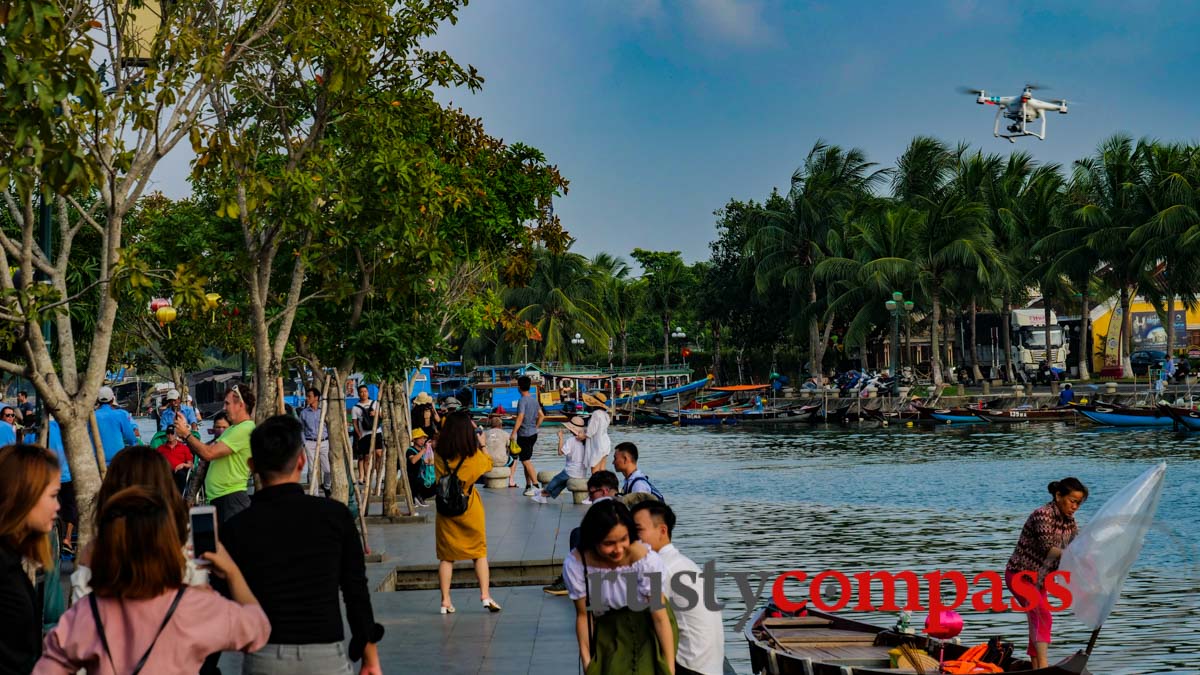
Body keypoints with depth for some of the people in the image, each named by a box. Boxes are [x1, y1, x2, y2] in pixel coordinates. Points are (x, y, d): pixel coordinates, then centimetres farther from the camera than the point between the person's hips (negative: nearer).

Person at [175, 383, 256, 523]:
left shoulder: (245, 429, -15)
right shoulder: (232, 429, 19)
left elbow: (209, 453, -18)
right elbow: (204, 453, 15)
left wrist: (186, 434, -6)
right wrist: (186, 433, 7)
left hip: (231, 498, -10)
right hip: (217, 497, 10)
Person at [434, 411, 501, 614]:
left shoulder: (439, 456, -11)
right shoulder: (475, 456, -14)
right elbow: (488, 464, 6)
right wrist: (482, 444, 17)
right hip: (470, 507, -1)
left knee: (446, 556, 10)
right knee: (480, 552, 12)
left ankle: (445, 601, 9)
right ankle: (485, 595, 4)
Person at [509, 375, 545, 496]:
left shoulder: (522, 401, -17)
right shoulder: (534, 399, 9)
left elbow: (520, 418, -22)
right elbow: (542, 416, 14)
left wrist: (513, 433, -17)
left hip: (524, 435, -9)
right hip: (533, 433, 9)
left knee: (526, 461, -5)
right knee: (526, 460, 15)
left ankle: (536, 485, -9)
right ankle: (528, 485, 18)